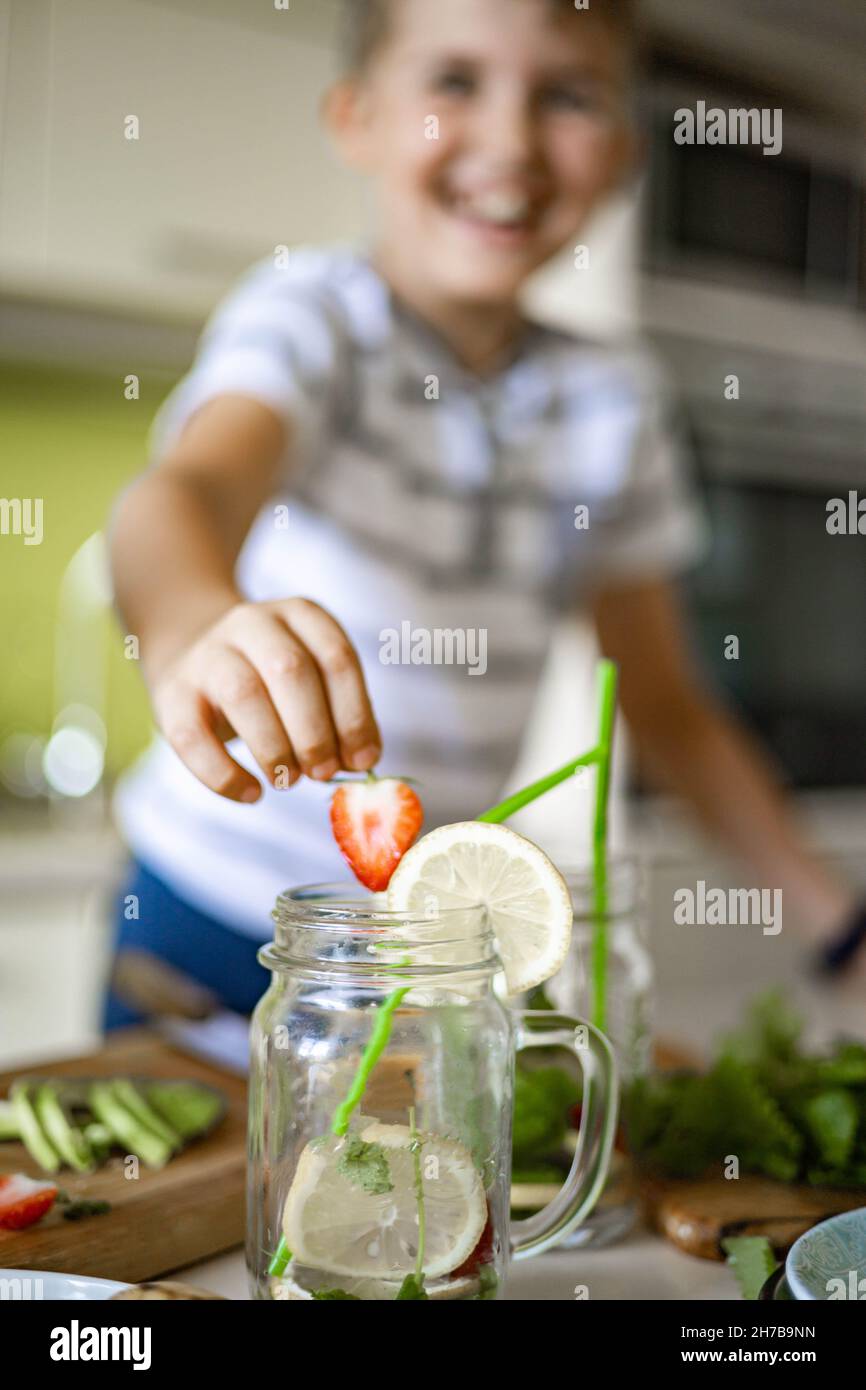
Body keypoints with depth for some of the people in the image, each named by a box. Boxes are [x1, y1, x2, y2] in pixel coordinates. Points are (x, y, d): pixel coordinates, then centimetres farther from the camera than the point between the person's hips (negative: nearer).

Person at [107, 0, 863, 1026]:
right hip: (220, 914, -3)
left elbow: (663, 707, 8)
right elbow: (186, 488, -33)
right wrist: (198, 629, -57)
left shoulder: (608, 404, 1)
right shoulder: (309, 316, -12)